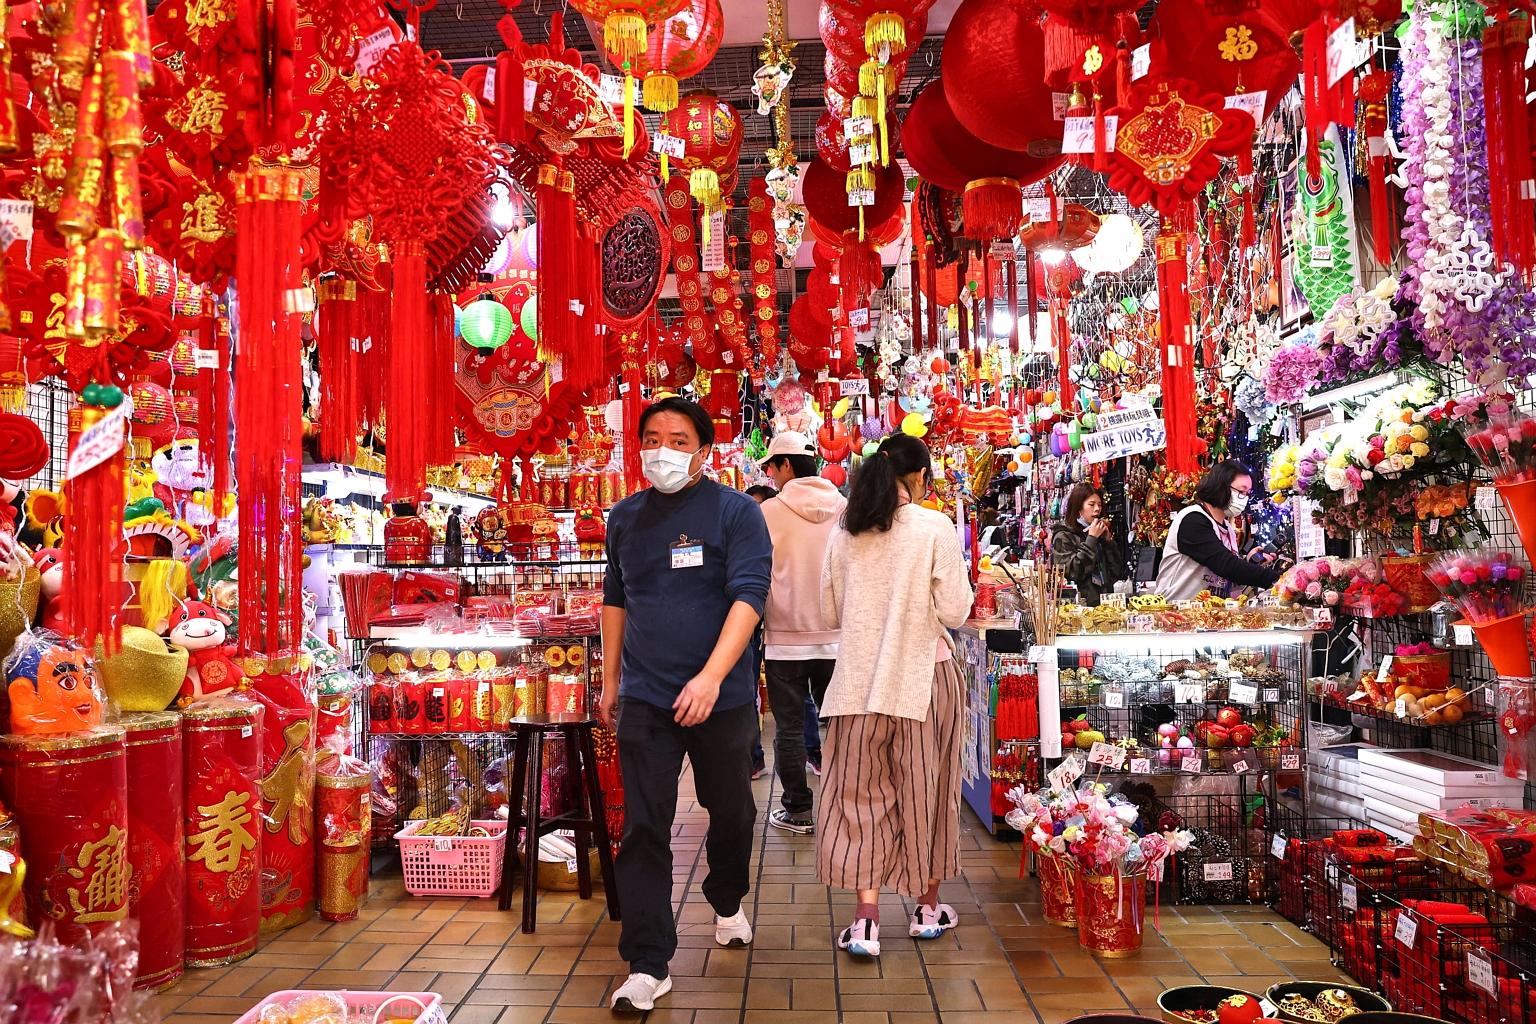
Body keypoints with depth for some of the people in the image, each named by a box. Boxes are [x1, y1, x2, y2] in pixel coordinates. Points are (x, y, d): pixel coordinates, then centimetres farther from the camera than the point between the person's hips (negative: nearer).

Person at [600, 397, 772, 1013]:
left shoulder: (736, 512, -8)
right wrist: (610, 679, 15)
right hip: (644, 698, 2)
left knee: (730, 811, 17)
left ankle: (727, 904, 44)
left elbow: (748, 596, -17)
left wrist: (712, 676, -29)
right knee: (643, 830, -2)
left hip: (722, 697, -2)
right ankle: (647, 966, 5)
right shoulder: (626, 516, 7)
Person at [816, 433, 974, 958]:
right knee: (924, 790, 12)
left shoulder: (845, 534, 1)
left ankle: (866, 920, 4)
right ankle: (927, 908, 27)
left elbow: (831, 612, 8)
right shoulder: (936, 528, -9)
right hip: (923, 673, -2)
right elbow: (954, 611, -9)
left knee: (862, 795, 8)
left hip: (860, 676, 2)